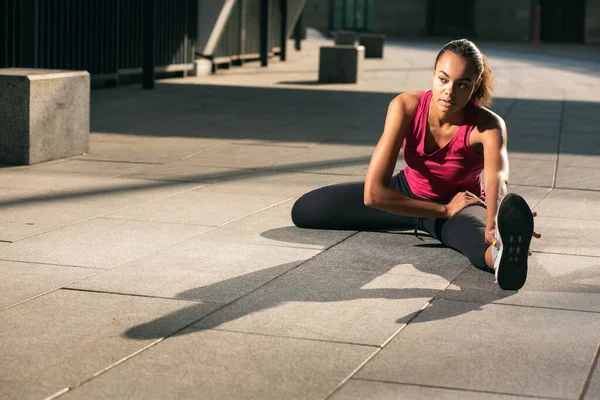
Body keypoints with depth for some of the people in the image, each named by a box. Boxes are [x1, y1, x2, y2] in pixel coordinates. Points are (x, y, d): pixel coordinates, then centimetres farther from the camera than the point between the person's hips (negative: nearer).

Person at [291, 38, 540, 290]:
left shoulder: (488, 126, -29)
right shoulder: (406, 107, -27)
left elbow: (497, 178, -52)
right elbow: (372, 193, -29)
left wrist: (494, 224, -75)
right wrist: (444, 210, -28)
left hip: (462, 204, -4)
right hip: (407, 195, 4)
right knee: (304, 210, 3)